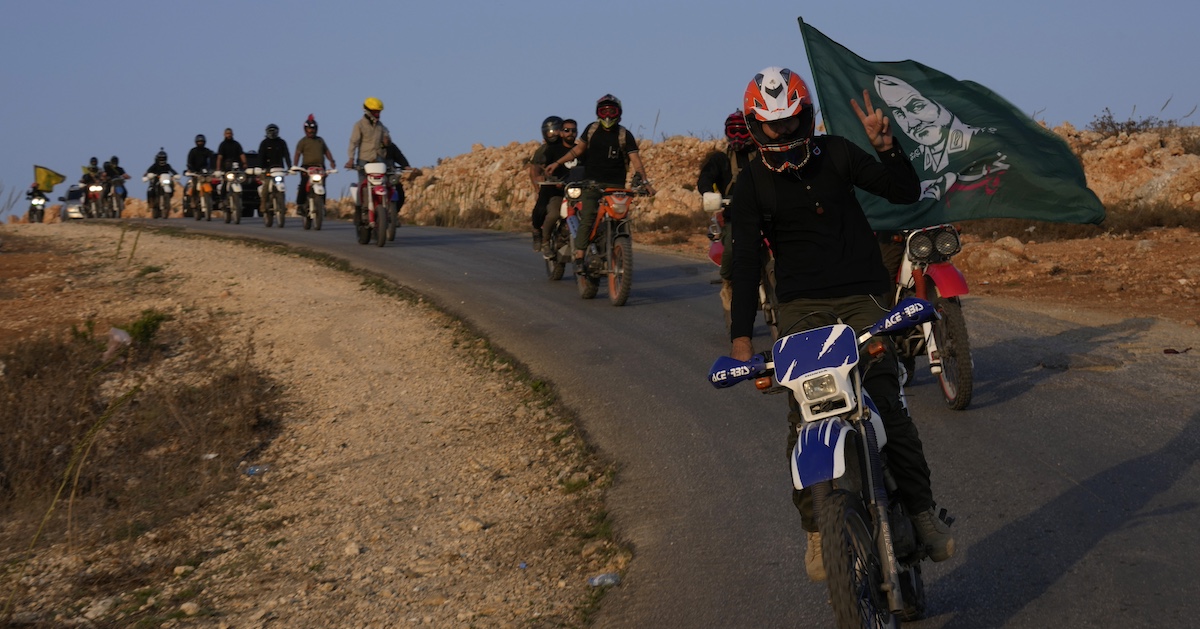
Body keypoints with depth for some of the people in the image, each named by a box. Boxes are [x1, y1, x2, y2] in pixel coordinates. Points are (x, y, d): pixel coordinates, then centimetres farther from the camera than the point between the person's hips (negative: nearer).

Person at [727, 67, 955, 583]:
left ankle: (921, 510, -3)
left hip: (861, 296, 0)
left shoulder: (836, 154, 5)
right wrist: (741, 337, -18)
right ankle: (815, 526, 1)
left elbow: (906, 192, 6)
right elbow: (745, 260, -7)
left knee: (887, 403, -13)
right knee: (803, 416, -10)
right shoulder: (750, 186, 2)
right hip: (802, 307, 0)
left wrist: (885, 145, -12)